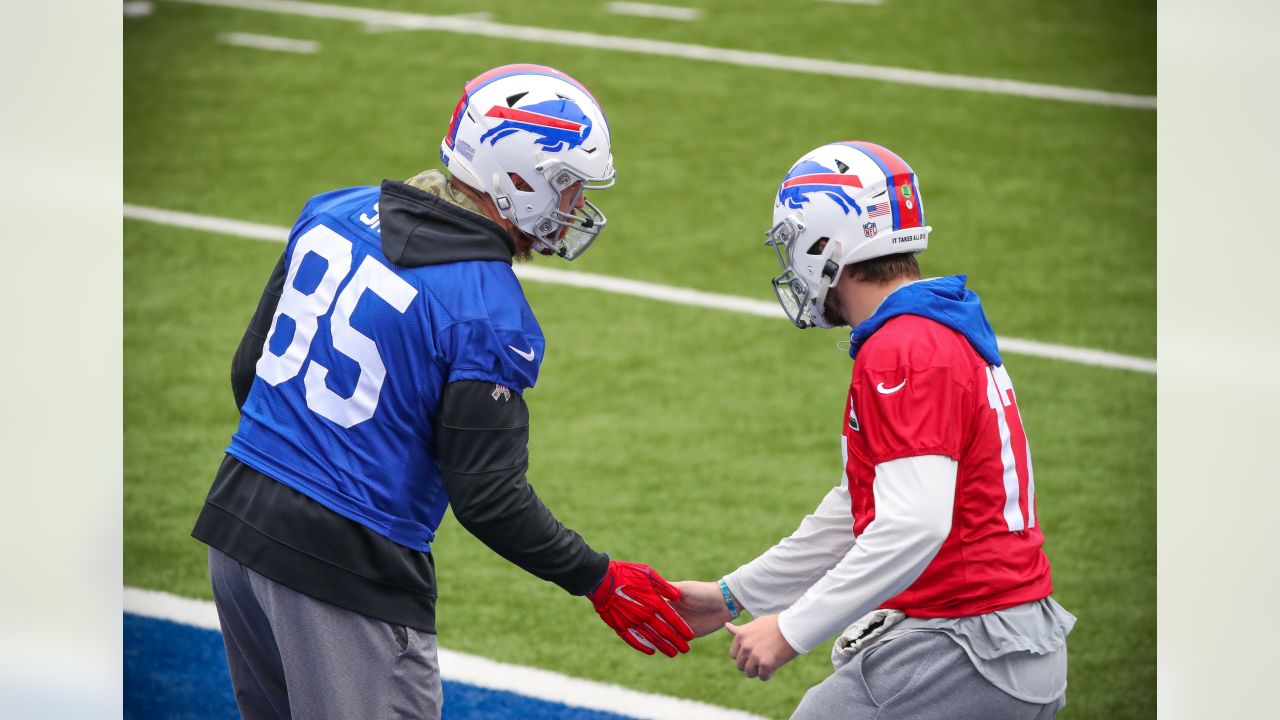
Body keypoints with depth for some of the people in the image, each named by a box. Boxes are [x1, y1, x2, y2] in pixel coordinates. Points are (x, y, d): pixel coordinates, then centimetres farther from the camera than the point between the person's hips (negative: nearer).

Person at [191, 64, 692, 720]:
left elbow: (250, 367, 13)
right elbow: (487, 498, -15)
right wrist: (597, 580, -2)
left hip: (237, 522, 8)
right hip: (346, 569, -8)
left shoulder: (334, 215, 5)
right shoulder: (490, 315, -16)